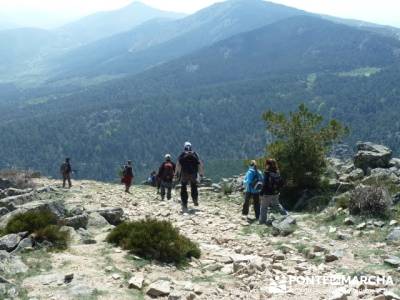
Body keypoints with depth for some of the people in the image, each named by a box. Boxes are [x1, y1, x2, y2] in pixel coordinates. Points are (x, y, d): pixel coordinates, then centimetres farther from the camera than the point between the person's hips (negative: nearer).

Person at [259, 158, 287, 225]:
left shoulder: (267, 173, -20)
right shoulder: (277, 173, 0)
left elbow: (265, 185, -23)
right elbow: (281, 183, 7)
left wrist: (261, 193, -14)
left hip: (267, 194, -7)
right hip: (276, 194, 7)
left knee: (264, 207, 6)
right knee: (277, 205, 27)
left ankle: (263, 221, 10)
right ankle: (285, 214, 35)